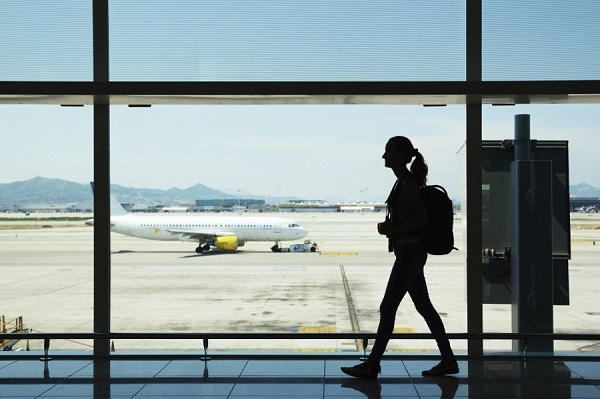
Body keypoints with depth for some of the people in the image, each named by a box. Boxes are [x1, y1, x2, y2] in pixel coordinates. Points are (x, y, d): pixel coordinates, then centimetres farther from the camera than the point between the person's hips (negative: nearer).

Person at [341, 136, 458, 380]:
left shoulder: (408, 182, -13)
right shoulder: (403, 181, 15)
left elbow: (422, 220, -19)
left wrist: (391, 229, -15)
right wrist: (389, 227, 8)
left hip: (410, 251, -10)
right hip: (409, 252, 10)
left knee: (387, 307, -6)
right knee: (424, 307, 12)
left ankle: (372, 365, 0)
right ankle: (448, 360, 18)